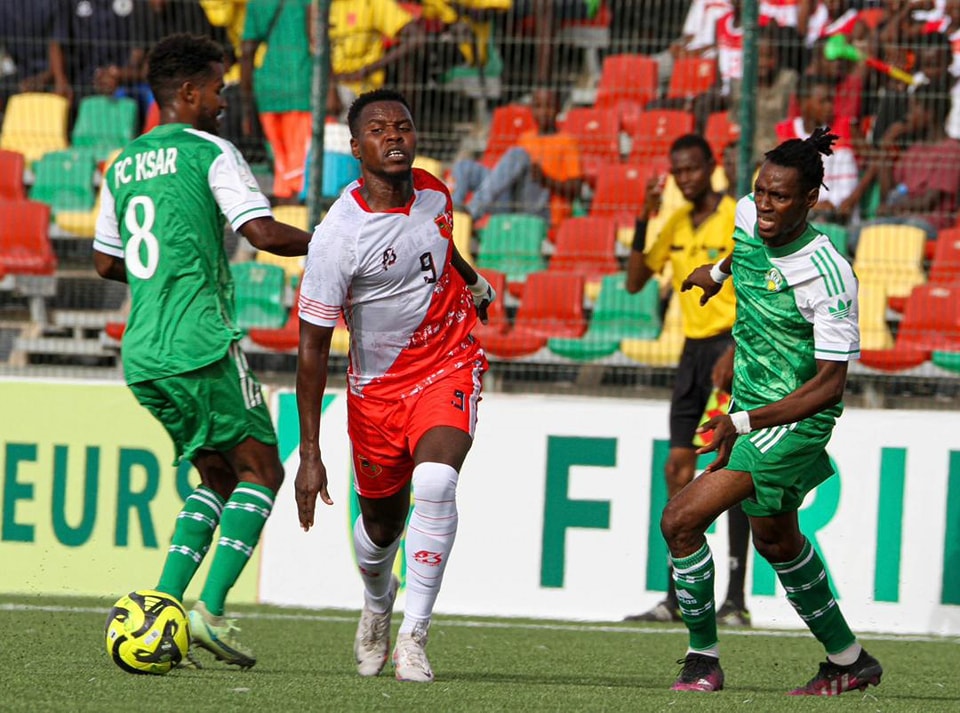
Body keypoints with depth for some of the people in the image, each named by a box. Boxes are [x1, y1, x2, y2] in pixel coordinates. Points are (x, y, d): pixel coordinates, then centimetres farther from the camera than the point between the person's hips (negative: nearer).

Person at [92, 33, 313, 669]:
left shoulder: (124, 166, 17)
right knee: (260, 470, 2)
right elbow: (265, 233, -15)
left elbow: (107, 262, 25)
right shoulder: (210, 153, -5)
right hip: (201, 344, -7)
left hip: (142, 354, 7)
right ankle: (210, 609, -11)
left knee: (219, 476, 17)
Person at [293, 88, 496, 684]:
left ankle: (414, 636, -19)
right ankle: (377, 608, 48)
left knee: (434, 481, -26)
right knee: (382, 523, 12)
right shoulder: (339, 233, -22)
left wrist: (474, 282, 37)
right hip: (377, 385, -1)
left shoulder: (434, 194, -8)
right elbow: (312, 349, -18)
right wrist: (310, 454, -20)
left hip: (449, 366, 1)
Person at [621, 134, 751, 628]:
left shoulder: (737, 219, -8)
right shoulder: (676, 225, 12)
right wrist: (642, 223, 3)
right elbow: (634, 281, 15)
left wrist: (734, 352, -21)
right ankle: (677, 599, 5)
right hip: (692, 347, 7)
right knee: (679, 468, 3)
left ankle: (736, 600, -9)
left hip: (731, 346, -7)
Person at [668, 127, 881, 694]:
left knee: (681, 521, -17)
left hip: (796, 423, -9)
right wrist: (720, 270, 32)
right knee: (777, 541, 23)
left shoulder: (827, 276, -27)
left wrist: (744, 422, -30)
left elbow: (830, 385, -25)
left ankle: (704, 658, -1)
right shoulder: (749, 217, -8)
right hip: (751, 412, 9)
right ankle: (848, 660, 39)